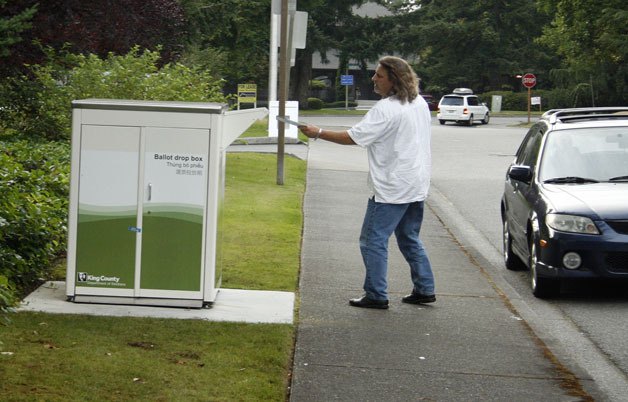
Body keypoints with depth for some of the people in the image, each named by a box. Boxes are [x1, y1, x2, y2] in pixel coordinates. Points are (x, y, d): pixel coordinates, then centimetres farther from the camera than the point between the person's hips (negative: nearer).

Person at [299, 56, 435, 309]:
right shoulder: (420, 103, 9)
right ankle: (425, 289, 21)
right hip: (417, 186, 9)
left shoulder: (386, 109, -19)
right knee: (410, 239, 19)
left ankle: (376, 295, -1)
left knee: (373, 241, -2)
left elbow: (353, 137, -20)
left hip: (392, 189, -9)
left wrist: (319, 133, -12)